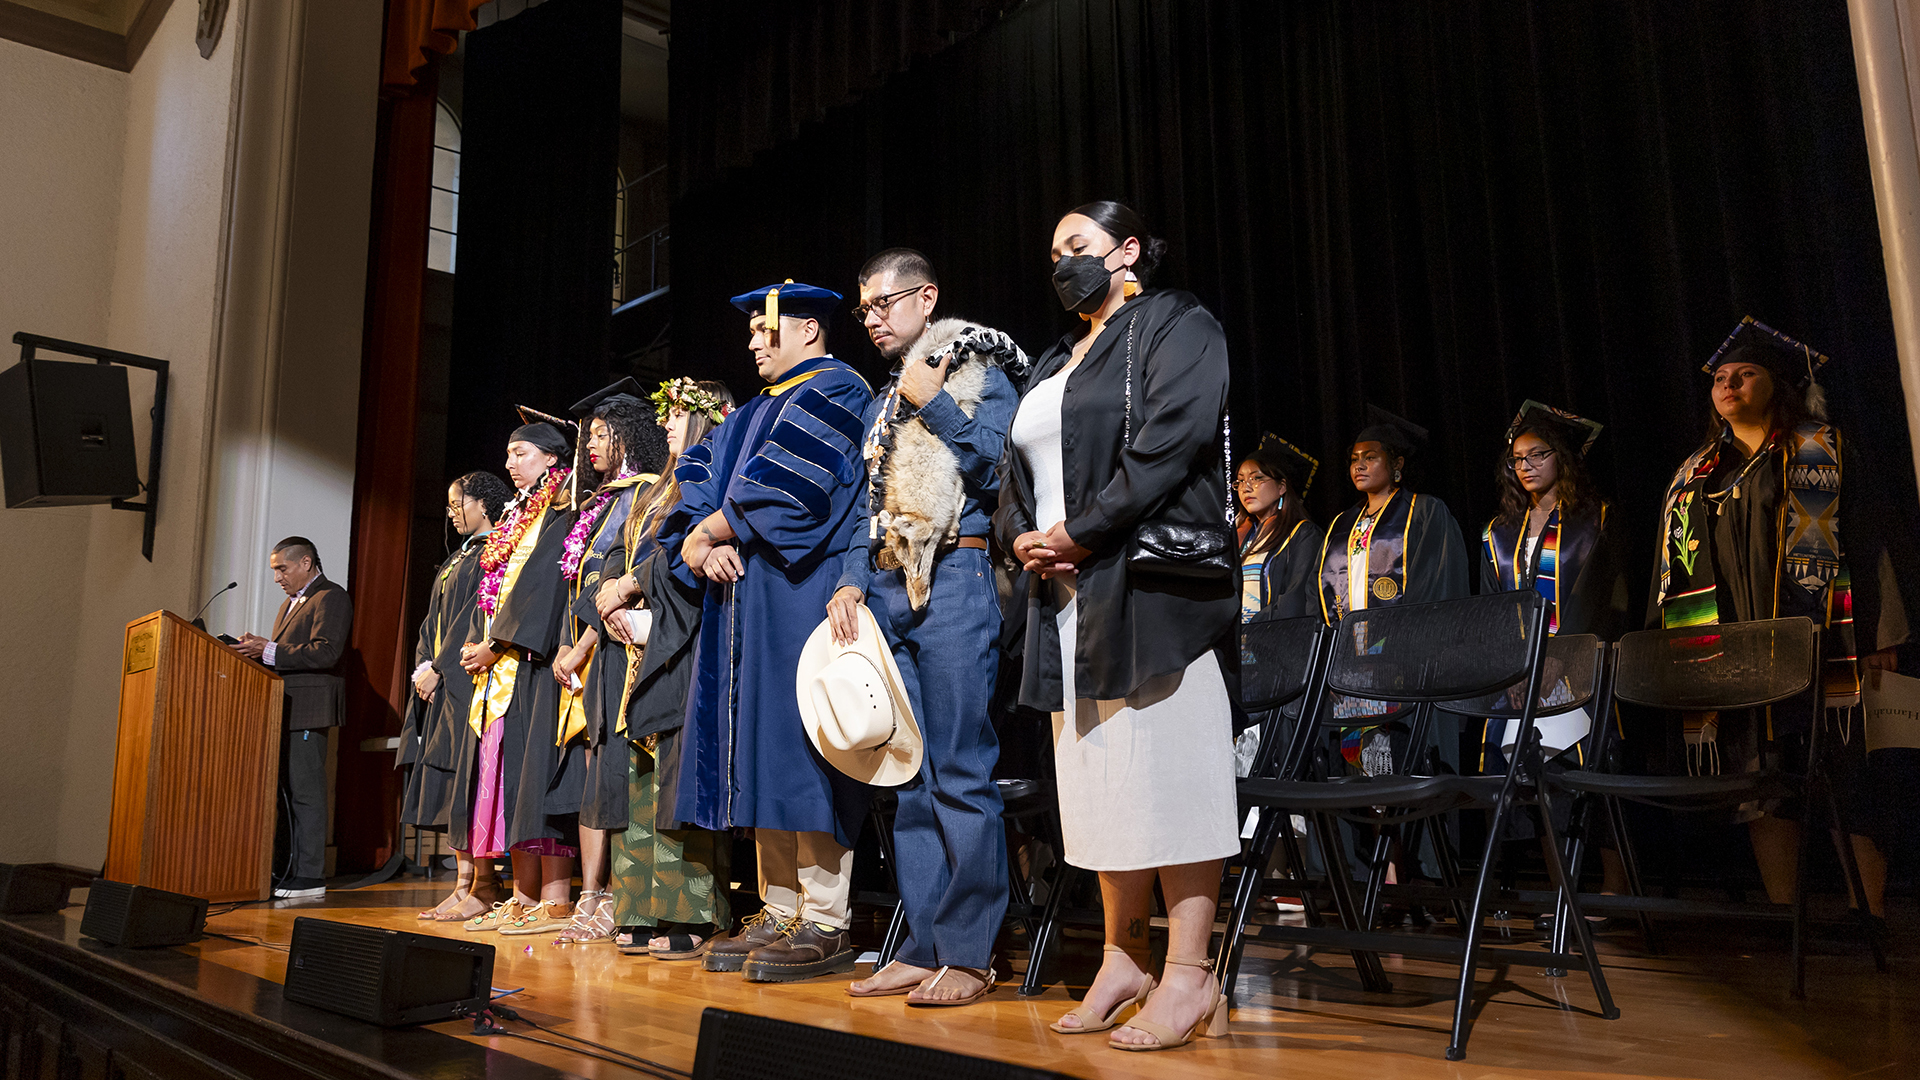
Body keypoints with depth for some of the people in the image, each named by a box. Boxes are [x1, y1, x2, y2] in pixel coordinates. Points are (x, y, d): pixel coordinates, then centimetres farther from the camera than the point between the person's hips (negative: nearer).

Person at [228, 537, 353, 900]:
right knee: (285, 791, 9)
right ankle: (287, 871, 14)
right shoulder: (290, 603, 25)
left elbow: (326, 652, -18)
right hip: (285, 711, 10)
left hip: (307, 710, -10)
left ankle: (310, 876, -6)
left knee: (305, 790, -9)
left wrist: (269, 650, -19)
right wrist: (257, 649, 6)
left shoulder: (331, 597, -6)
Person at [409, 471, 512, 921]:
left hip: (471, 681, -9)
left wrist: (438, 669, -15)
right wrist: (423, 667, 3)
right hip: (440, 683, 9)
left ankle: (483, 888, -6)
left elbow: (478, 618, -16)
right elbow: (434, 620, 19)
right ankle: (463, 883, 10)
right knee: (453, 789, 7)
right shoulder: (457, 559, 22)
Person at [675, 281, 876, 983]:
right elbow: (713, 491, 16)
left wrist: (706, 533, -5)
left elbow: (782, 490, -15)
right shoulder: (758, 412, 24)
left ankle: (826, 924, -6)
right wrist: (706, 546, -5)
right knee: (761, 753, 6)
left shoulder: (833, 391, -3)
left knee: (801, 747, -11)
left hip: (802, 592, -9)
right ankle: (780, 912, 12)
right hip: (744, 596, 9)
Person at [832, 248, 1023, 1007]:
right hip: (887, 590, 7)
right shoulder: (884, 401, 23)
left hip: (954, 581, -7)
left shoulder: (980, 374, 2)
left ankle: (969, 953, 0)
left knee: (960, 772, -7)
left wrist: (931, 403, -6)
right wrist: (851, 582, 6)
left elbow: (999, 466, -12)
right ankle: (924, 944, 14)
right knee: (909, 773, 7)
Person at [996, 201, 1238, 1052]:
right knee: (1098, 774, 8)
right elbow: (1015, 472, 21)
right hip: (1067, 597, 8)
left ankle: (1190, 977, -1)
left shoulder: (1173, 328, 2)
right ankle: (1123, 960, 16)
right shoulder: (1054, 364, 25)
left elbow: (1169, 441, -13)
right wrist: (1021, 536, 0)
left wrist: (1082, 533, -15)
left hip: (1150, 587, -8)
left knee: (1163, 771, -8)